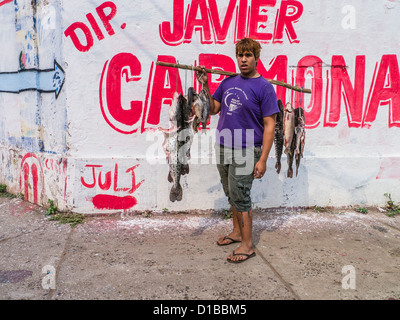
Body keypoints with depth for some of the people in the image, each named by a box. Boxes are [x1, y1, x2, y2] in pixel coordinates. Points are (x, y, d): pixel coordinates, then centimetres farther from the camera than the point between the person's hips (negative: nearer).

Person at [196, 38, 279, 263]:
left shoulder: (264, 87, -8)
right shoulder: (228, 82, 11)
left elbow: (270, 125, -12)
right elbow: (213, 109, 15)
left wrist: (263, 160, -18)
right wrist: (205, 86, 2)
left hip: (245, 151, -6)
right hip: (223, 147, 6)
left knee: (240, 196, -5)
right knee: (232, 194, 16)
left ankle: (248, 245, 7)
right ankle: (237, 232, 33)